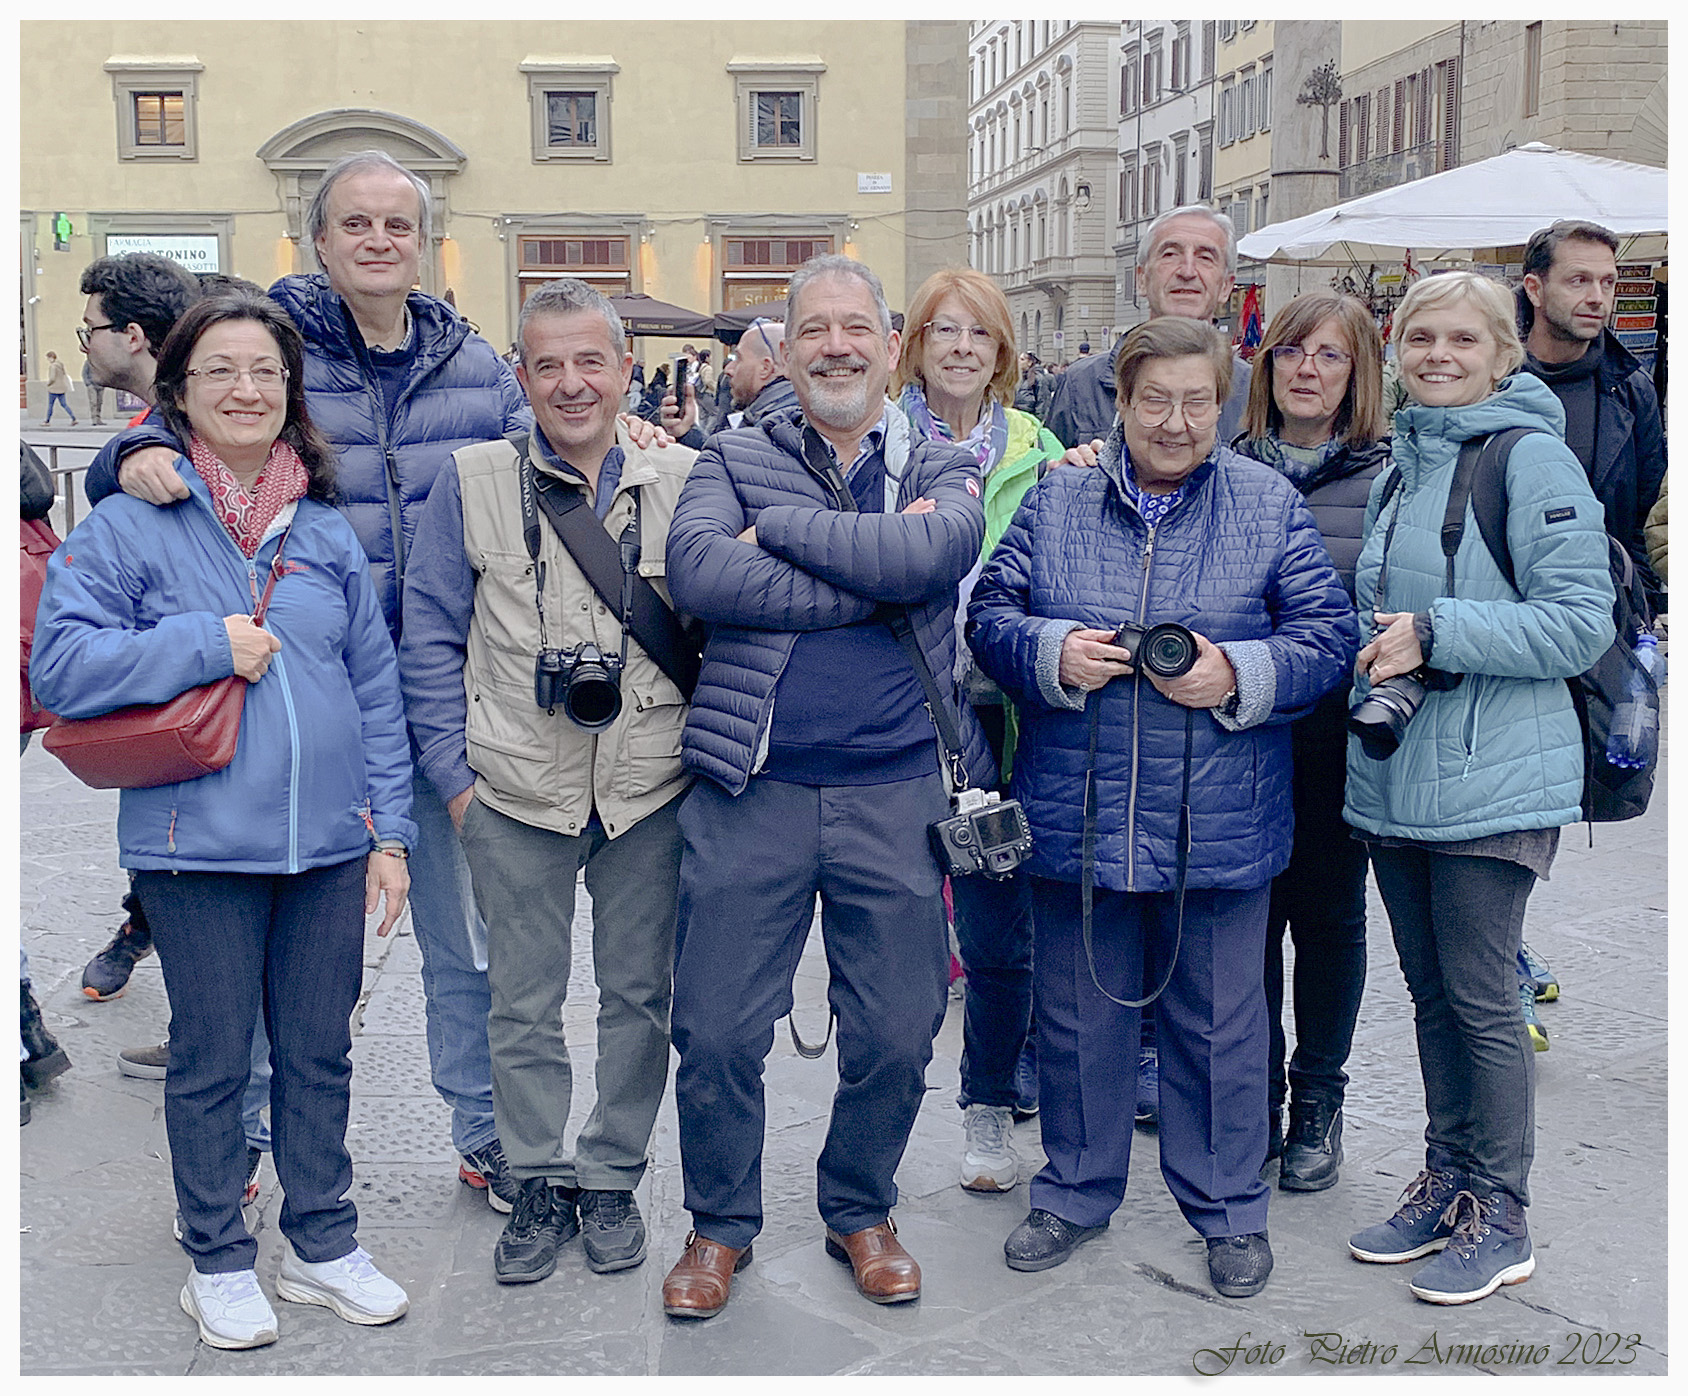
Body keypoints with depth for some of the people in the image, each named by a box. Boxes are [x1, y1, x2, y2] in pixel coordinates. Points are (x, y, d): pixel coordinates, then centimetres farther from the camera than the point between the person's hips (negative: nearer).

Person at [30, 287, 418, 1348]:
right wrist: (210, 642, -14)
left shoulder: (327, 531, 9)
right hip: (200, 844, -3)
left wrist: (389, 828, 5)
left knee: (321, 1052, 13)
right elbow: (60, 666, -9)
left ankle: (325, 1243, 30)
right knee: (212, 1061, 9)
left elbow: (377, 689, 10)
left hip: (329, 842, 3)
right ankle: (219, 1263, 27)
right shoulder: (130, 524, -2)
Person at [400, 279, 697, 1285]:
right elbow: (431, 637, 2)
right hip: (517, 796, 0)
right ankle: (541, 1182, 28)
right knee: (524, 1003, 10)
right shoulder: (472, 483, -2)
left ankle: (612, 1177, 29)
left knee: (640, 996, 11)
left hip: (650, 794, 1)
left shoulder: (684, 484, 0)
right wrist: (453, 772, -2)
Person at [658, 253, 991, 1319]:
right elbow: (698, 571, -14)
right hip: (752, 789, 0)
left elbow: (929, 554, -16)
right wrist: (875, 578, -15)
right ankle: (721, 1224, 28)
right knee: (717, 1033, 4)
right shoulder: (734, 460, 7)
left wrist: (778, 526, -12)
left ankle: (861, 1212, 34)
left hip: (896, 793, 1)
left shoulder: (945, 471, 8)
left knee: (896, 1035, 9)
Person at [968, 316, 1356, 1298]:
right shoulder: (1055, 502, 4)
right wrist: (1051, 655, -13)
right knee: (1078, 1014, 14)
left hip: (1219, 823, -1)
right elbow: (990, 615, 7)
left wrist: (1237, 675, -17)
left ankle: (1229, 1208, 28)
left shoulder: (1271, 506, 1)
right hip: (1075, 815, 2)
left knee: (1219, 1021, 10)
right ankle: (1077, 1193, 33)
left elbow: (1329, 637, -1)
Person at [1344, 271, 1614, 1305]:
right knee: (1432, 992, 15)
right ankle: (1447, 1182, 28)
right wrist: (1377, 651, 4)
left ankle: (1501, 1218, 13)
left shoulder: (1533, 461, -9)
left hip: (1493, 781, -7)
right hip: (1396, 774, 7)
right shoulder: (1397, 471, 14)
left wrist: (1434, 634, -20)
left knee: (1482, 997, -1)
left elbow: (1581, 624, -16)